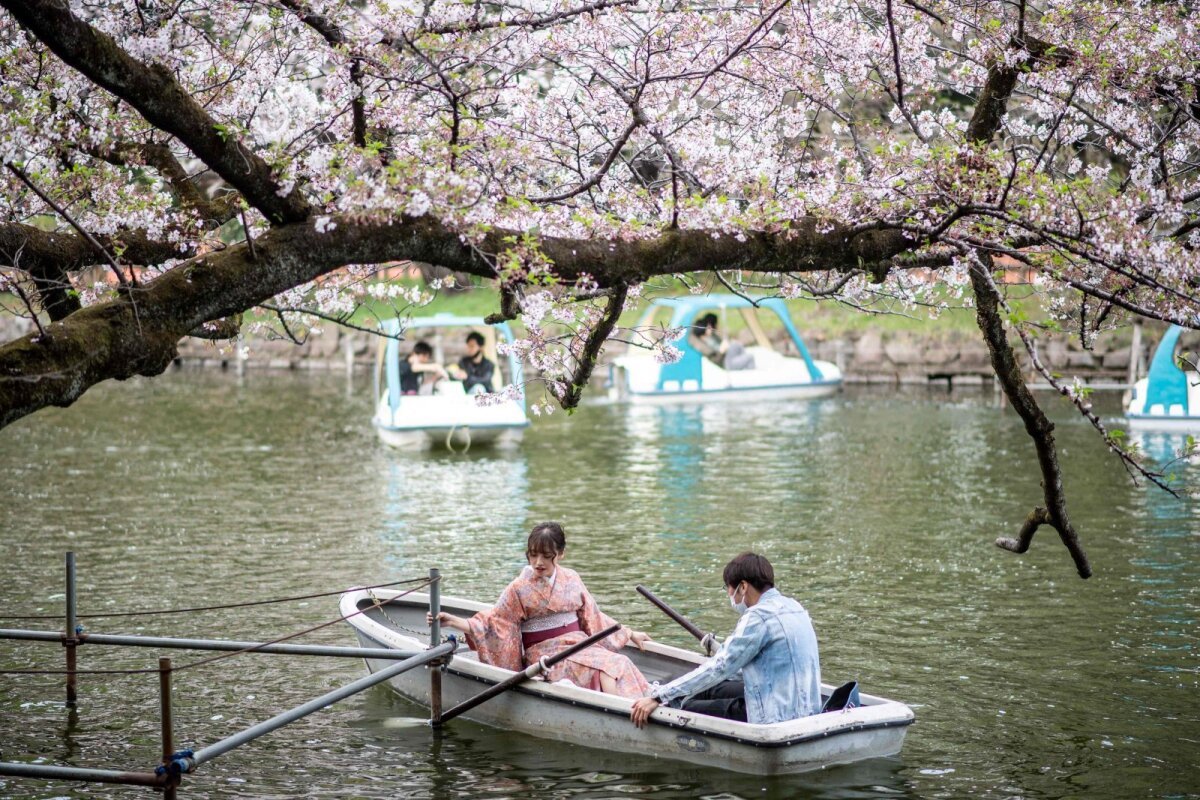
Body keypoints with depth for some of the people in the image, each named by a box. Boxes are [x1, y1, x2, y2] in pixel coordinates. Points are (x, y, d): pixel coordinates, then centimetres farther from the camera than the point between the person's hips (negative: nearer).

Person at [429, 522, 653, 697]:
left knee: (619, 664, -27)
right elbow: (493, 623, -2)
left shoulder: (571, 579, 11)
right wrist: (453, 621, -16)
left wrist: (630, 634, 24)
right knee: (605, 669, -31)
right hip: (547, 656, -5)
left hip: (580, 646, 5)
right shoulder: (519, 589, -1)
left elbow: (593, 618, 21)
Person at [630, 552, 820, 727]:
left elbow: (719, 667, -18)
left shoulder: (759, 617, -17)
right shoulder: (792, 606, 11)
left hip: (779, 718, -9)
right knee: (711, 689, 24)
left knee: (688, 709, 3)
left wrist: (658, 697, -15)